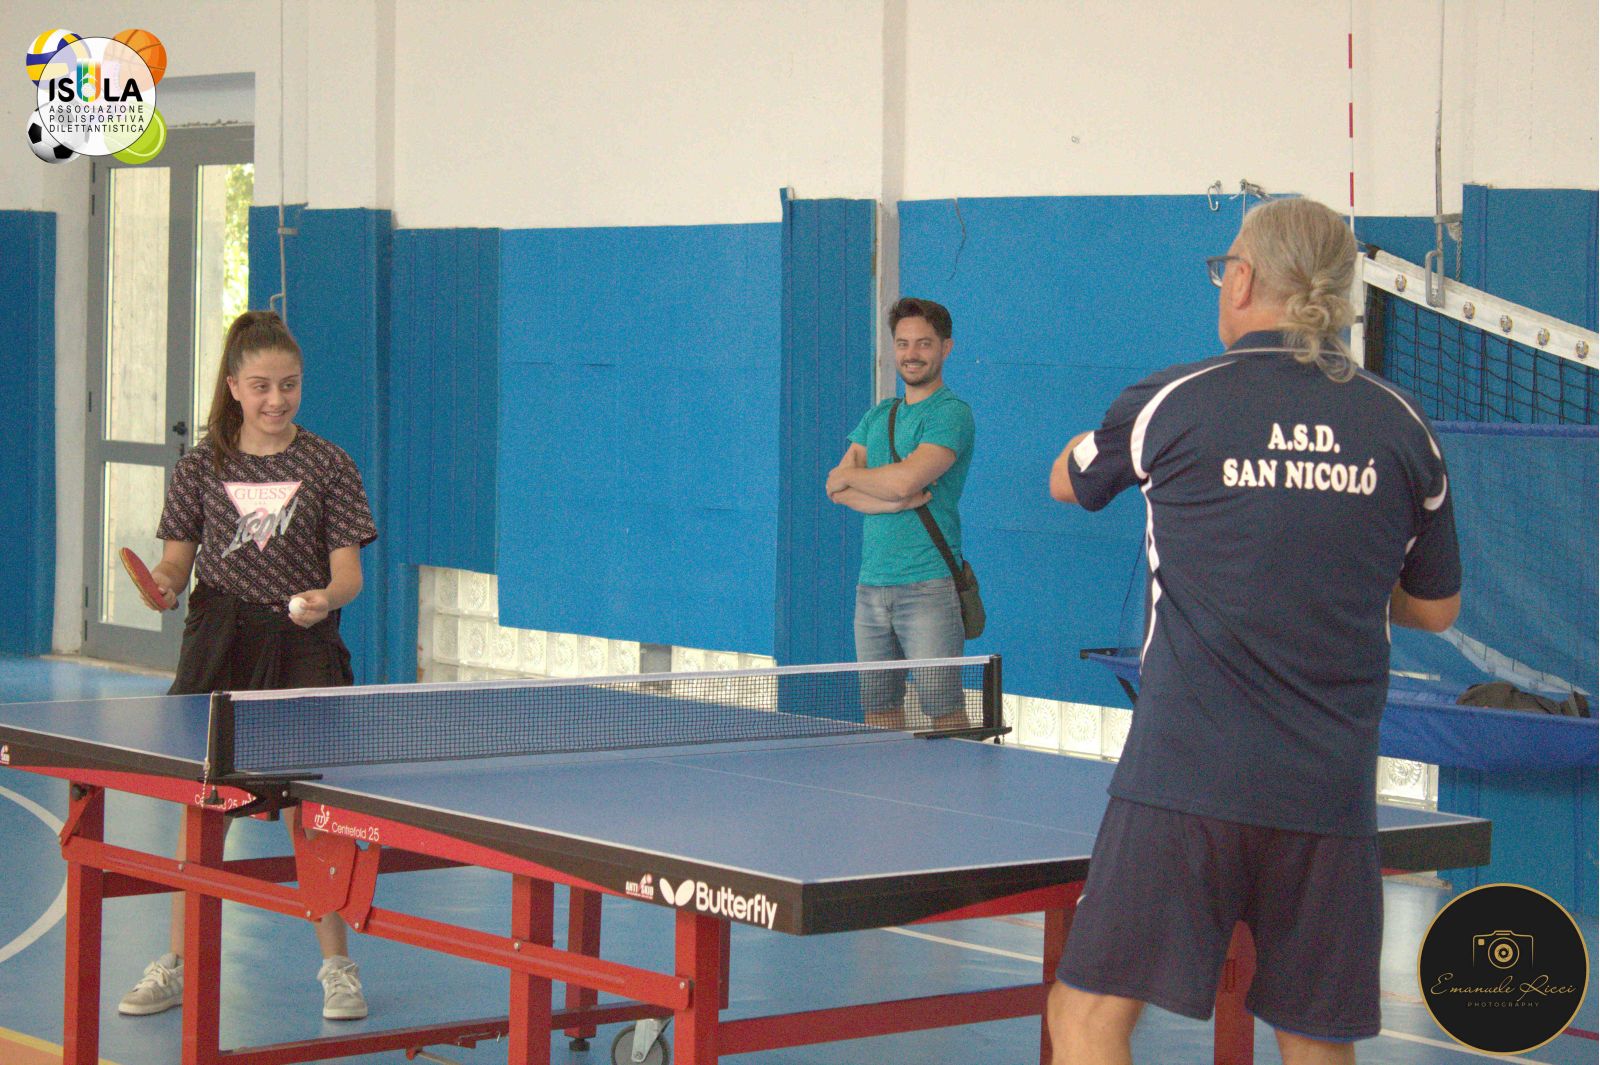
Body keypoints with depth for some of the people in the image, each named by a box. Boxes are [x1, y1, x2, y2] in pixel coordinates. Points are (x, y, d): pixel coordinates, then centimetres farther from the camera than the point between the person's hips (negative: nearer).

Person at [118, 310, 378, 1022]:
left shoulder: (327, 466, 2)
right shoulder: (204, 467, 6)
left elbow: (347, 571, -2)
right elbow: (177, 560, 8)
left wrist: (327, 598, -23)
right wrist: (166, 585, -14)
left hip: (303, 645, -1)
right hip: (219, 643, 1)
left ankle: (336, 966, 9)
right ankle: (178, 964, 15)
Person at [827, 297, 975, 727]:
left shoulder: (950, 414, -5)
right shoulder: (877, 417, 18)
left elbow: (905, 479, -18)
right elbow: (838, 490, 6)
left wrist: (849, 476, 0)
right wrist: (897, 500, -11)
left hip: (927, 586, -7)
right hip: (872, 587, 7)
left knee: (944, 711, -7)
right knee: (879, 711, 9)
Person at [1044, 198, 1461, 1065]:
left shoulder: (1174, 404, -2)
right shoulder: (1402, 427, 5)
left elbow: (1067, 481, 19)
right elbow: (1434, 606, 15)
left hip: (1184, 777, -3)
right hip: (1330, 793, 4)